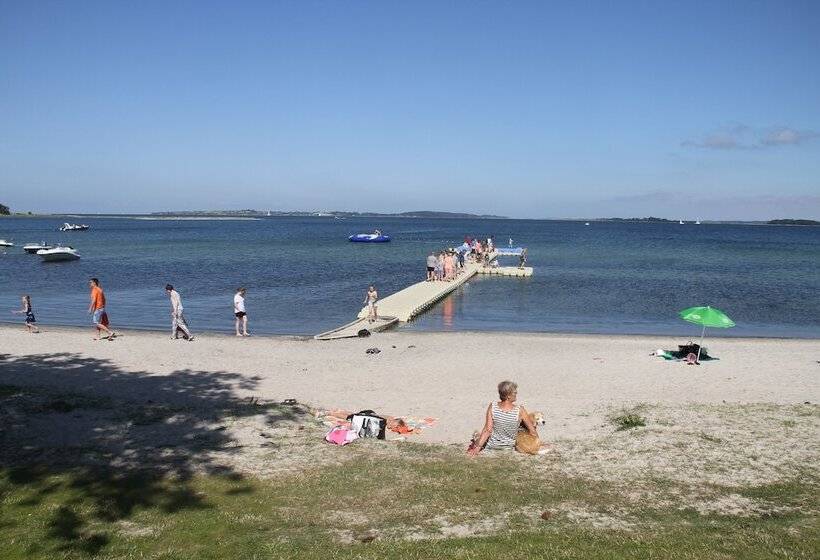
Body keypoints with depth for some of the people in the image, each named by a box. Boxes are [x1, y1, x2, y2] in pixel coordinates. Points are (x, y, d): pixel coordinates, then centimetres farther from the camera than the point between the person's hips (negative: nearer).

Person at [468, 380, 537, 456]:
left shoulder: (492, 407, -22)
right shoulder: (520, 410, -24)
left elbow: (487, 430, -21)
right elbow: (532, 431, -13)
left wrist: (478, 447, -16)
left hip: (491, 446, 0)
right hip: (509, 447, 0)